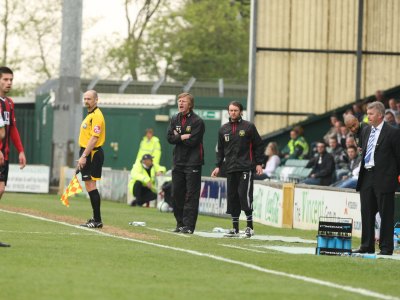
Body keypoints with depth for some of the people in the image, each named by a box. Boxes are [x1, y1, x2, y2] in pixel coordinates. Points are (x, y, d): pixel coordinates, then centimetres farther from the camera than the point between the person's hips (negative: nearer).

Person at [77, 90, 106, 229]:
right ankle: (96, 218, 15)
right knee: (90, 186, 11)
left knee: (90, 185, -12)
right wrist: (83, 156, 22)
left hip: (92, 154, -10)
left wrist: (84, 156, -23)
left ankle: (97, 220, -12)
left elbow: (94, 139, -21)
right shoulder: (90, 115, 19)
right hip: (88, 154, 10)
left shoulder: (96, 116, -14)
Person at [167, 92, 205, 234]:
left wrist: (178, 137, -5)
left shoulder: (197, 121, -7)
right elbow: (169, 138, 1)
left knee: (191, 196, -7)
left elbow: (192, 141, -15)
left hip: (193, 163, -6)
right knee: (177, 194, 7)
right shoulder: (174, 120, 11)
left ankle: (189, 225, -7)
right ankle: (180, 223, 16)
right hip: (178, 162, 6)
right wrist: (183, 137, -12)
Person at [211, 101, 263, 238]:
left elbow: (258, 145, 2)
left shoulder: (249, 127, 1)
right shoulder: (223, 129, 13)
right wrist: (218, 166, 9)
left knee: (244, 195, -13)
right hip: (231, 169, 5)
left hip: (246, 168, -5)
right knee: (232, 197, 4)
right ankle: (235, 228, 10)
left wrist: (259, 163, -3)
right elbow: (220, 149, 17)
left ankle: (250, 226, -5)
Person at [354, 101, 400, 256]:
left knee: (386, 215, -2)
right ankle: (367, 246, 16)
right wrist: (363, 170, 14)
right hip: (366, 178, 7)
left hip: (384, 179, -7)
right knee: (366, 214, 9)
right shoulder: (366, 131, 14)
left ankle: (386, 247, 2)